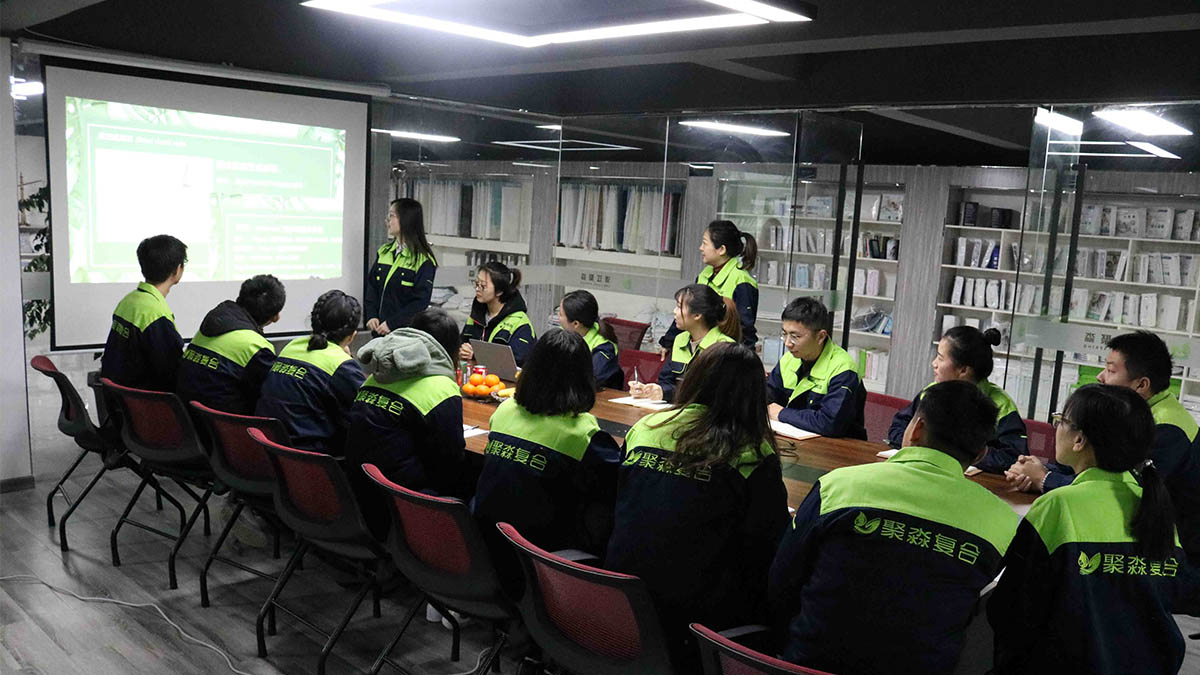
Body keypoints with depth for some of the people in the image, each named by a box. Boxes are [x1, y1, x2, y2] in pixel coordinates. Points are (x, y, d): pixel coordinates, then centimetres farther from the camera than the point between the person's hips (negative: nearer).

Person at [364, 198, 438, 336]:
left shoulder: (424, 260, -8)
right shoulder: (383, 252, 12)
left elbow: (421, 301, -12)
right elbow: (371, 287, 13)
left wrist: (391, 323, -15)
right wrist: (371, 316, -2)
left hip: (405, 331, -5)